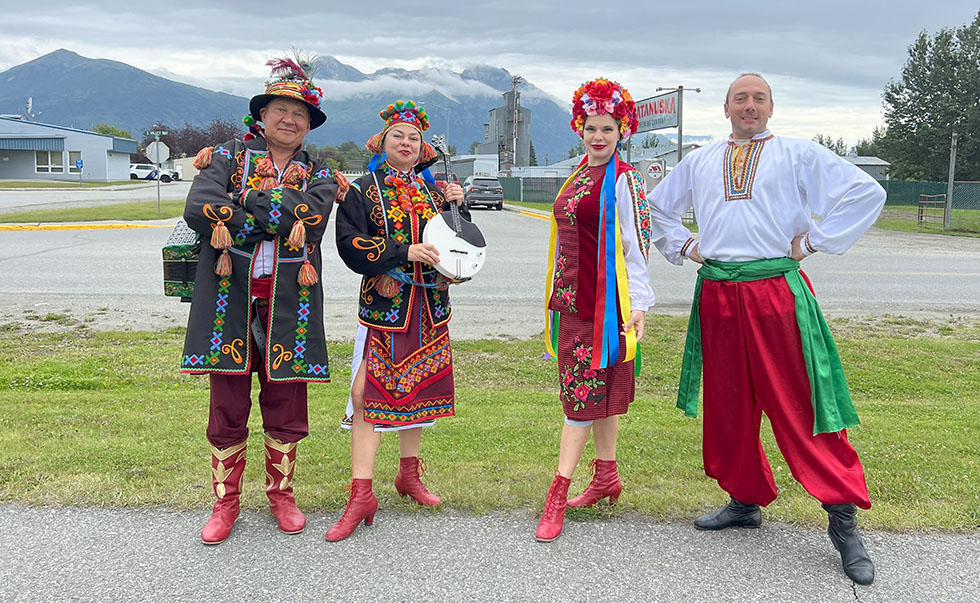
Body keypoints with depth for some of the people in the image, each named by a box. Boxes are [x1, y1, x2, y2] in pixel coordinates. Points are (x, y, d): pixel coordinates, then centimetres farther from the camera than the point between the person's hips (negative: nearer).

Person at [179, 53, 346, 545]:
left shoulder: (318, 175, 10)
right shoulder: (226, 157, 6)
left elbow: (312, 219, -12)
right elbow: (199, 209, -13)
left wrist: (248, 197, -12)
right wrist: (278, 220, -14)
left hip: (289, 306, 1)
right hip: (229, 298, -1)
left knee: (286, 407, 9)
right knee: (227, 408, 6)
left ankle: (281, 493, 28)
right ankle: (225, 502, 22)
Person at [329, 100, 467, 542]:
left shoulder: (433, 190, 13)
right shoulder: (362, 191, 1)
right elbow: (350, 246, -11)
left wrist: (456, 208, -1)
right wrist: (404, 252, -20)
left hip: (429, 305, 5)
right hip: (383, 304, -4)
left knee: (417, 387, 12)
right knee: (369, 393, -10)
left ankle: (409, 474, 29)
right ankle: (361, 495, -5)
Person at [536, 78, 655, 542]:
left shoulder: (623, 180, -9)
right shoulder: (578, 176, 15)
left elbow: (636, 246, -13)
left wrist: (639, 304, -18)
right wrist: (557, 294, 21)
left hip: (603, 302, -8)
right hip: (572, 298, 8)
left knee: (584, 391, -6)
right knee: (598, 389, 14)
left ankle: (558, 494, -3)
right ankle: (606, 477, 26)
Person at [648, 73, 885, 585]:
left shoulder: (799, 155, 5)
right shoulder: (699, 162, 16)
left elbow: (867, 193, -1)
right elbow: (657, 206, 29)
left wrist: (813, 239, -4)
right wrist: (682, 247, 15)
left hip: (779, 291, -4)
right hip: (717, 295, 4)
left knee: (800, 406, -5)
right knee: (728, 406, 10)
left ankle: (844, 520, 4)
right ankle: (745, 501, 26)